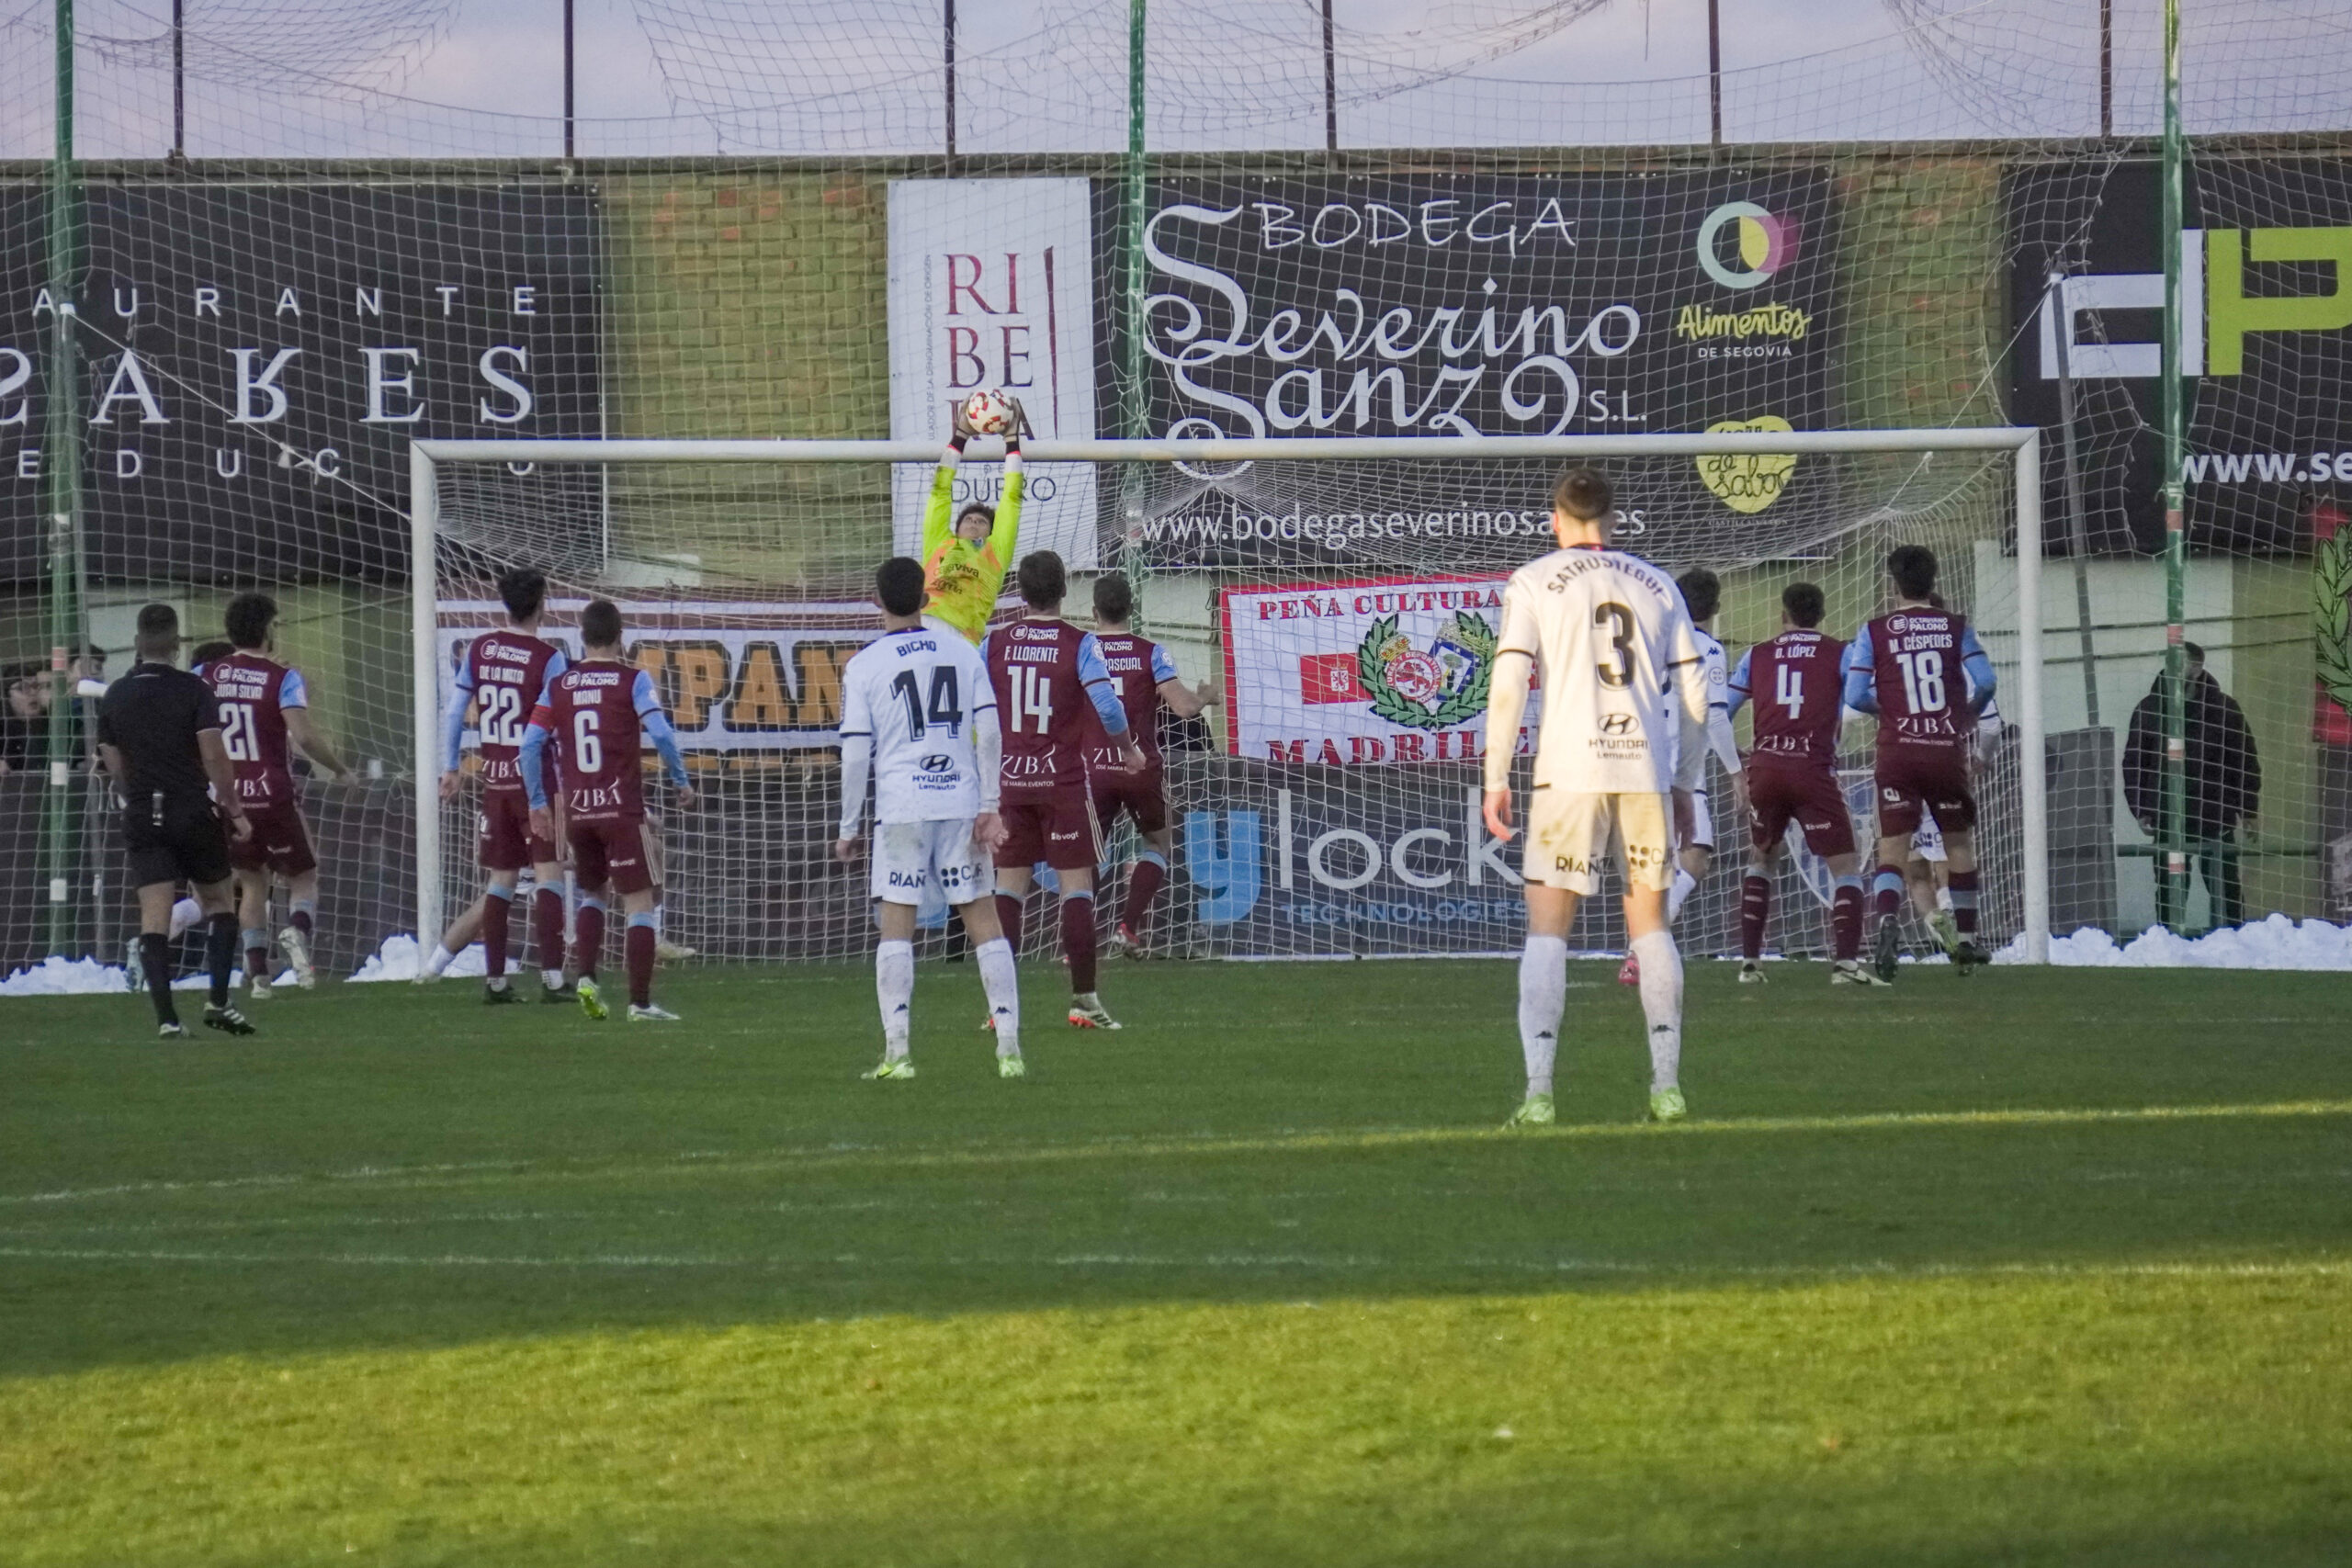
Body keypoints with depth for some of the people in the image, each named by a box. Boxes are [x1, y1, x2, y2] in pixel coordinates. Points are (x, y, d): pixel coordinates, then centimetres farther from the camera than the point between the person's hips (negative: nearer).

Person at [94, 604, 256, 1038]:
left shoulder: (114, 697, 6)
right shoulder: (193, 690, -7)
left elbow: (114, 766, 12)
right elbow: (214, 757, -12)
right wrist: (235, 811, -5)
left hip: (142, 818, 2)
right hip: (194, 813, -2)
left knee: (153, 917, -2)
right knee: (218, 904, 13)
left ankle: (165, 1016, -12)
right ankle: (217, 1001, 1)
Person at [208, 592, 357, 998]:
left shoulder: (207, 676, 3)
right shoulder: (283, 678, -8)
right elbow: (304, 736, -17)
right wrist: (340, 770, -3)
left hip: (226, 796, 3)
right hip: (273, 794, -3)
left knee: (252, 883, 14)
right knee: (303, 878, 9)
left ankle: (257, 970, 4)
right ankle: (298, 931, -22)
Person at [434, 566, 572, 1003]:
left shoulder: (479, 649, 4)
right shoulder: (549, 659, -10)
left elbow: (454, 713, 8)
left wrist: (451, 766, 17)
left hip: (493, 782, 5)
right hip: (536, 779, -5)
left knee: (501, 881, 10)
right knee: (548, 876, -6)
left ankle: (494, 981, 9)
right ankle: (551, 978, -17)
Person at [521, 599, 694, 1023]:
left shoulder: (558, 686, 6)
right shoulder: (632, 680, -3)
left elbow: (531, 744, 2)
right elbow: (661, 734, -14)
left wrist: (537, 802, 11)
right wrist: (681, 781, 0)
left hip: (577, 811, 4)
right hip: (622, 809, -4)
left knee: (592, 893, 24)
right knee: (640, 904, 0)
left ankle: (586, 978, 6)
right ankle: (640, 1002, -5)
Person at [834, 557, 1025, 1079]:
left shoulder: (863, 666, 0)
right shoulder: (963, 653, 7)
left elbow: (856, 752, -3)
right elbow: (990, 731, 1)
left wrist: (849, 828, 4)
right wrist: (990, 806, 4)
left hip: (901, 809, -2)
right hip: (962, 801, 2)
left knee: (897, 923, 2)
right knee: (983, 919, 5)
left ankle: (896, 1052, -5)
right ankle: (1009, 1049, 1)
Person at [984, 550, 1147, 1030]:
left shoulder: (995, 643, 2)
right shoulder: (1080, 644, -7)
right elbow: (1106, 704, -16)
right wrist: (1129, 749, 2)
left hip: (1010, 780, 3)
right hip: (1063, 781, -3)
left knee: (1008, 887, 7)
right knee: (1076, 885, 1)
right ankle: (1083, 1000, -2)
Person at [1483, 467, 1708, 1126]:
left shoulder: (1535, 582, 4)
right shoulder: (1656, 584, 13)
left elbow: (1509, 682, -5)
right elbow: (1693, 693, 12)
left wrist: (1496, 779, -1)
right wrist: (1684, 785, 20)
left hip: (1570, 773, -3)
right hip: (1647, 771, 3)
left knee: (1547, 929, 0)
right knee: (1650, 922, 13)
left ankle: (1538, 1090, -11)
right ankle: (1667, 1084, 8)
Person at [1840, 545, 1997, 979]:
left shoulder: (1873, 633, 1)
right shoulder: (1955, 627, 3)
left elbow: (1856, 697, -4)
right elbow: (1984, 681, -7)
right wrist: (1966, 716, 13)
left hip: (1897, 752, -1)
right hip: (1948, 749, 1)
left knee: (1892, 850, -4)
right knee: (1959, 843, 16)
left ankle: (1886, 923, -30)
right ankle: (1966, 941, 22)